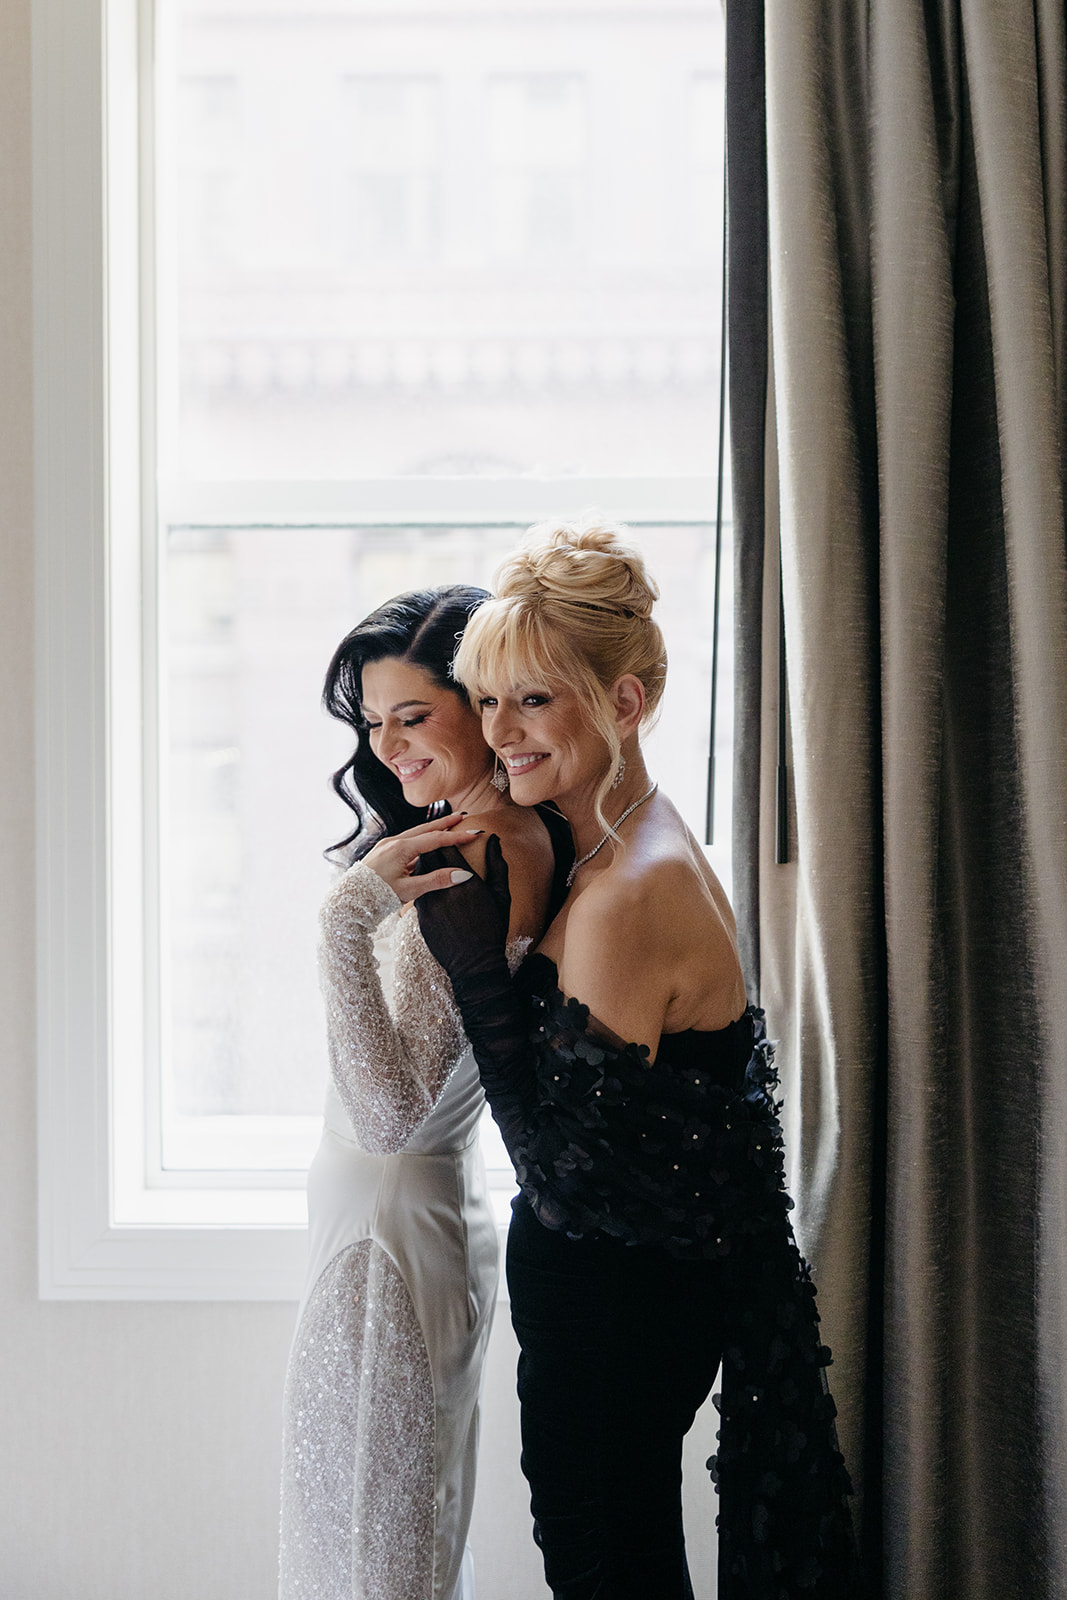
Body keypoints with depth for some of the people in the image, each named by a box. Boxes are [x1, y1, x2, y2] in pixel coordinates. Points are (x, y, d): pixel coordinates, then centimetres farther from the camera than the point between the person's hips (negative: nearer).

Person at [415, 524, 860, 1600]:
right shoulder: (622, 847, 4)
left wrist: (473, 964, -21)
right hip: (641, 1278, 9)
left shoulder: (632, 895, -27)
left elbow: (562, 1163, -22)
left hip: (620, 1298, -9)